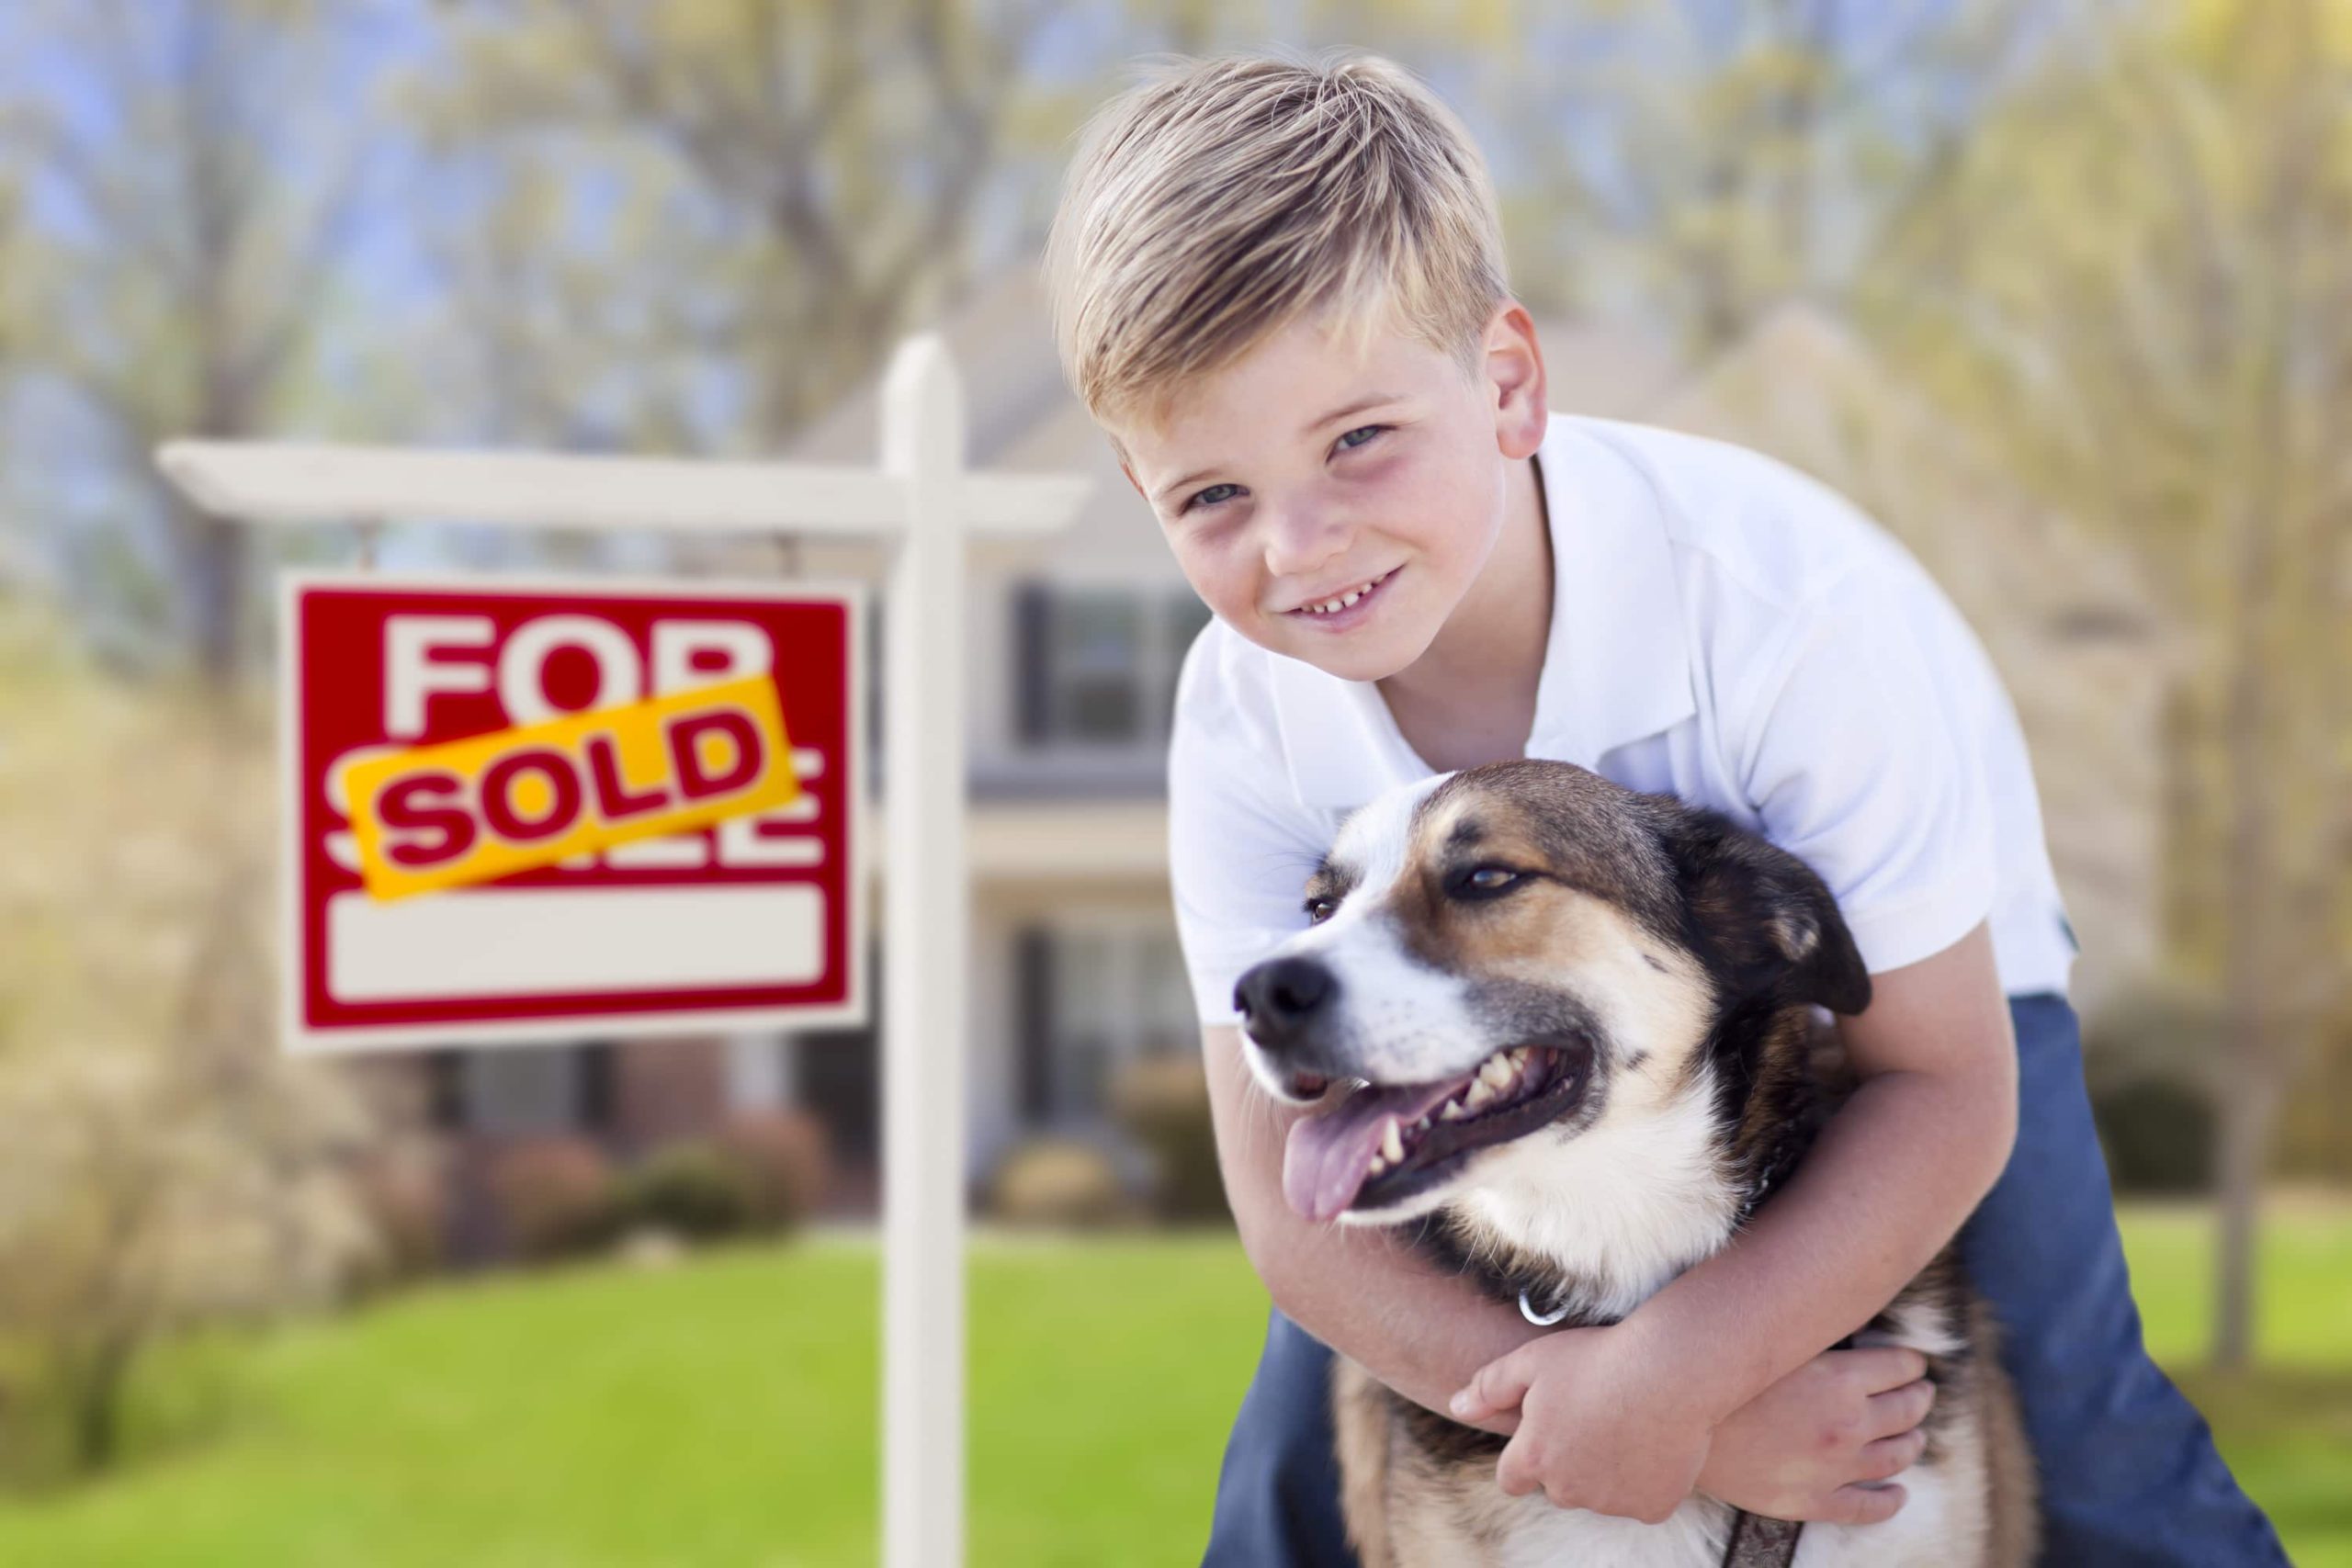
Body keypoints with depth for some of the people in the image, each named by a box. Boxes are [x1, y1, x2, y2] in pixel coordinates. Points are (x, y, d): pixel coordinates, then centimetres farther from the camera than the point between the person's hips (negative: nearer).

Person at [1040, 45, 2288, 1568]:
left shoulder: (1786, 604, -37)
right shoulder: (1246, 720, -26)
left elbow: (1942, 1090, -29)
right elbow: (1293, 1200, -24)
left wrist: (1674, 1368, -41)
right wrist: (1638, 1401, -38)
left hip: (1903, 986, -2)